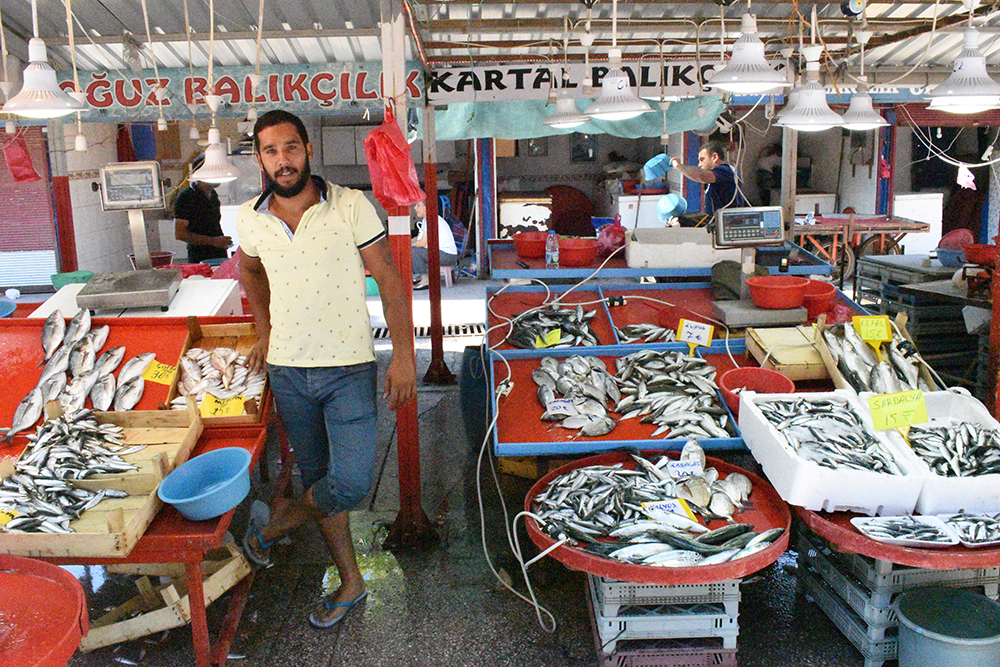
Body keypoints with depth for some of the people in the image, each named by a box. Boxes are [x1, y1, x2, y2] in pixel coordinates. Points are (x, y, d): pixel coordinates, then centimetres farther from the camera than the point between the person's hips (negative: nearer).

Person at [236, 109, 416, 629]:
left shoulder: (351, 206, -11)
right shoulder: (250, 219, 0)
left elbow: (389, 280, -7)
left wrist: (404, 355, -10)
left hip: (349, 367, -3)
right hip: (287, 371, 4)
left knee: (351, 483, -11)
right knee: (317, 478, 12)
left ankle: (276, 520, 19)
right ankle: (350, 582, 30)